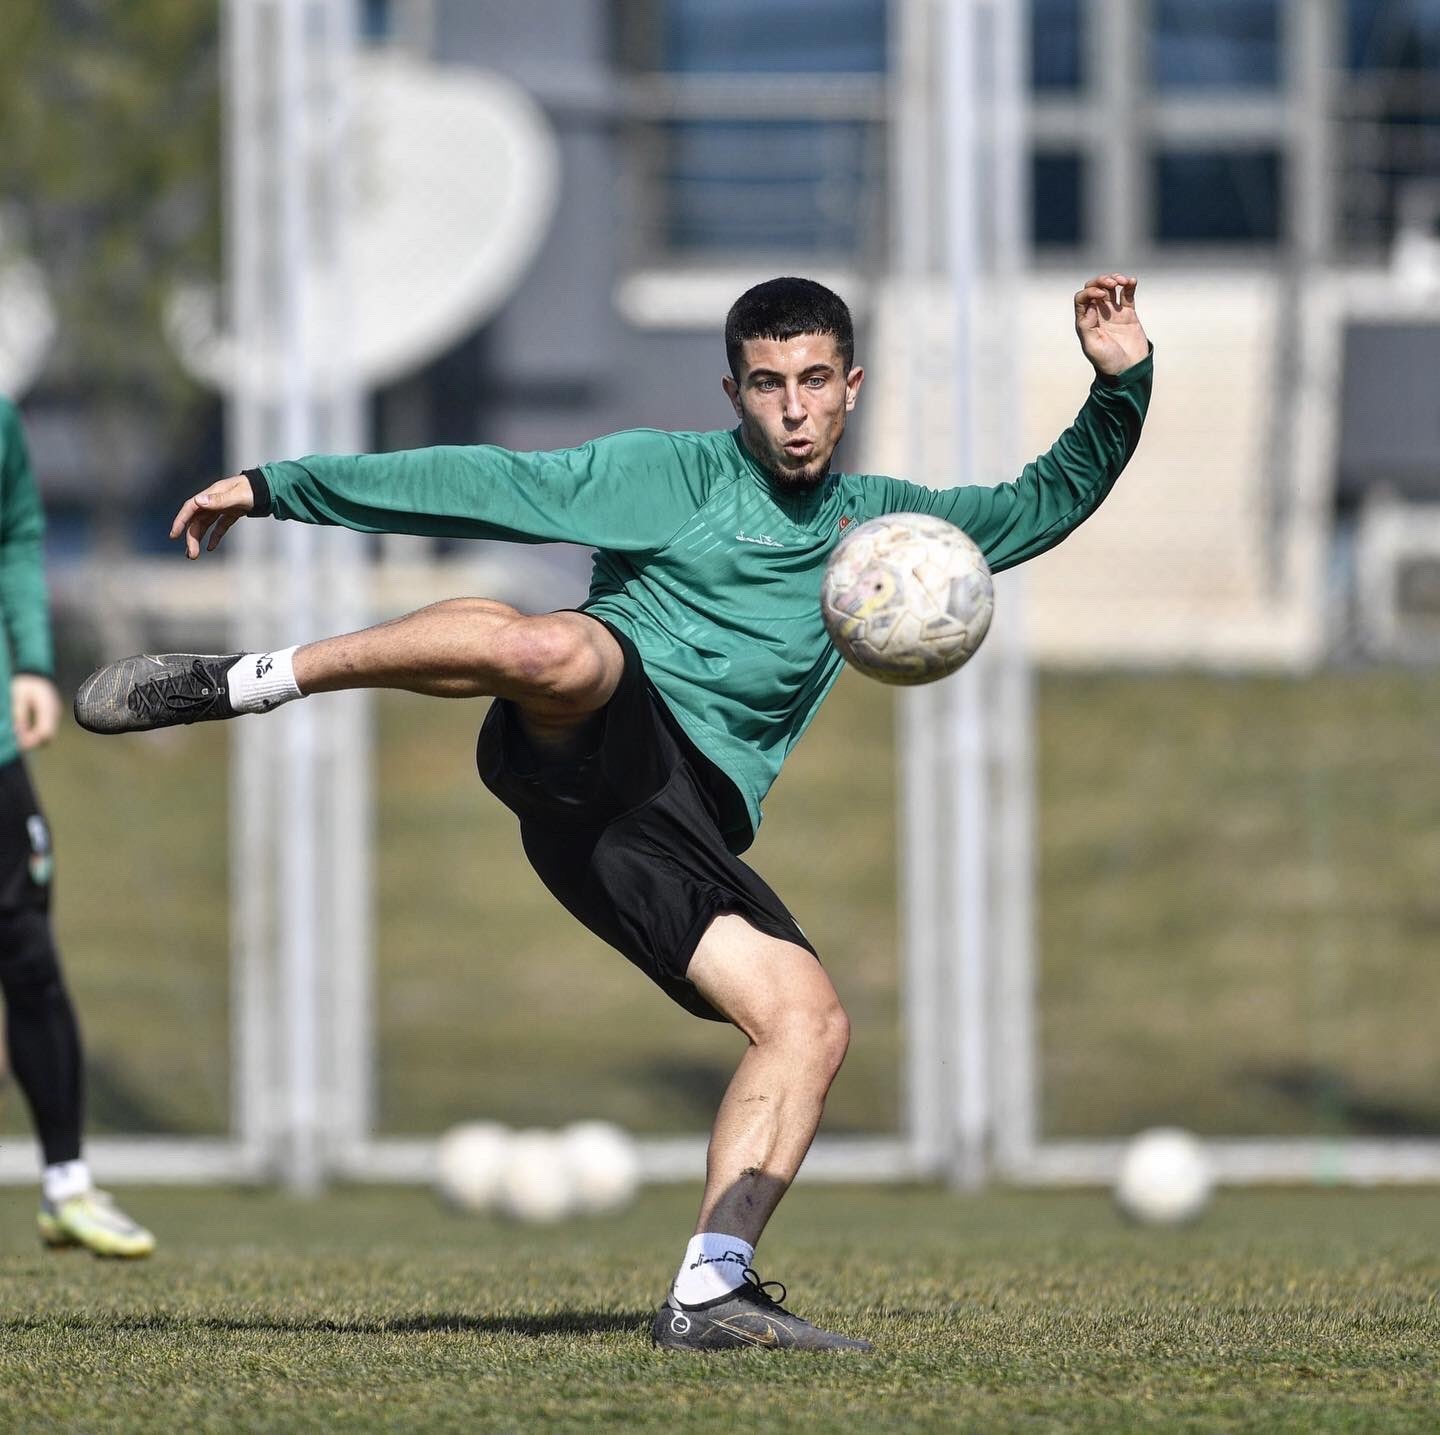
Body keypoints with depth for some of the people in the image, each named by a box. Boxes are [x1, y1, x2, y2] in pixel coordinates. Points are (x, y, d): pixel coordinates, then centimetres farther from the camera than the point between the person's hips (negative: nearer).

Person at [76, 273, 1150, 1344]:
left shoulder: (880, 524, 27)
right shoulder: (670, 474, 13)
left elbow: (1049, 503, 32)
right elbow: (486, 484, 8)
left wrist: (1121, 384, 14)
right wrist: (278, 488, 4)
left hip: (687, 829, 5)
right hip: (592, 741, -5)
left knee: (811, 1022, -14)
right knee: (553, 651, -40)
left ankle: (711, 1292, -15)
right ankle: (239, 685, -25)